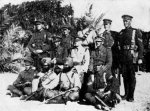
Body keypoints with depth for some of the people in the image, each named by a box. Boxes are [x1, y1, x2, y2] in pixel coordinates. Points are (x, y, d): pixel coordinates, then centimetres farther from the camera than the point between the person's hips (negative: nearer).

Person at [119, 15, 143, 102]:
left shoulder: (136, 32, -1)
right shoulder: (121, 32, 13)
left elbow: (141, 46, -3)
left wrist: (140, 58, -9)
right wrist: (119, 57, 13)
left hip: (132, 57, -4)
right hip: (123, 57, 5)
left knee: (132, 76, 0)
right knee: (125, 75, 8)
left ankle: (131, 96, 6)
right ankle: (126, 94, 19)